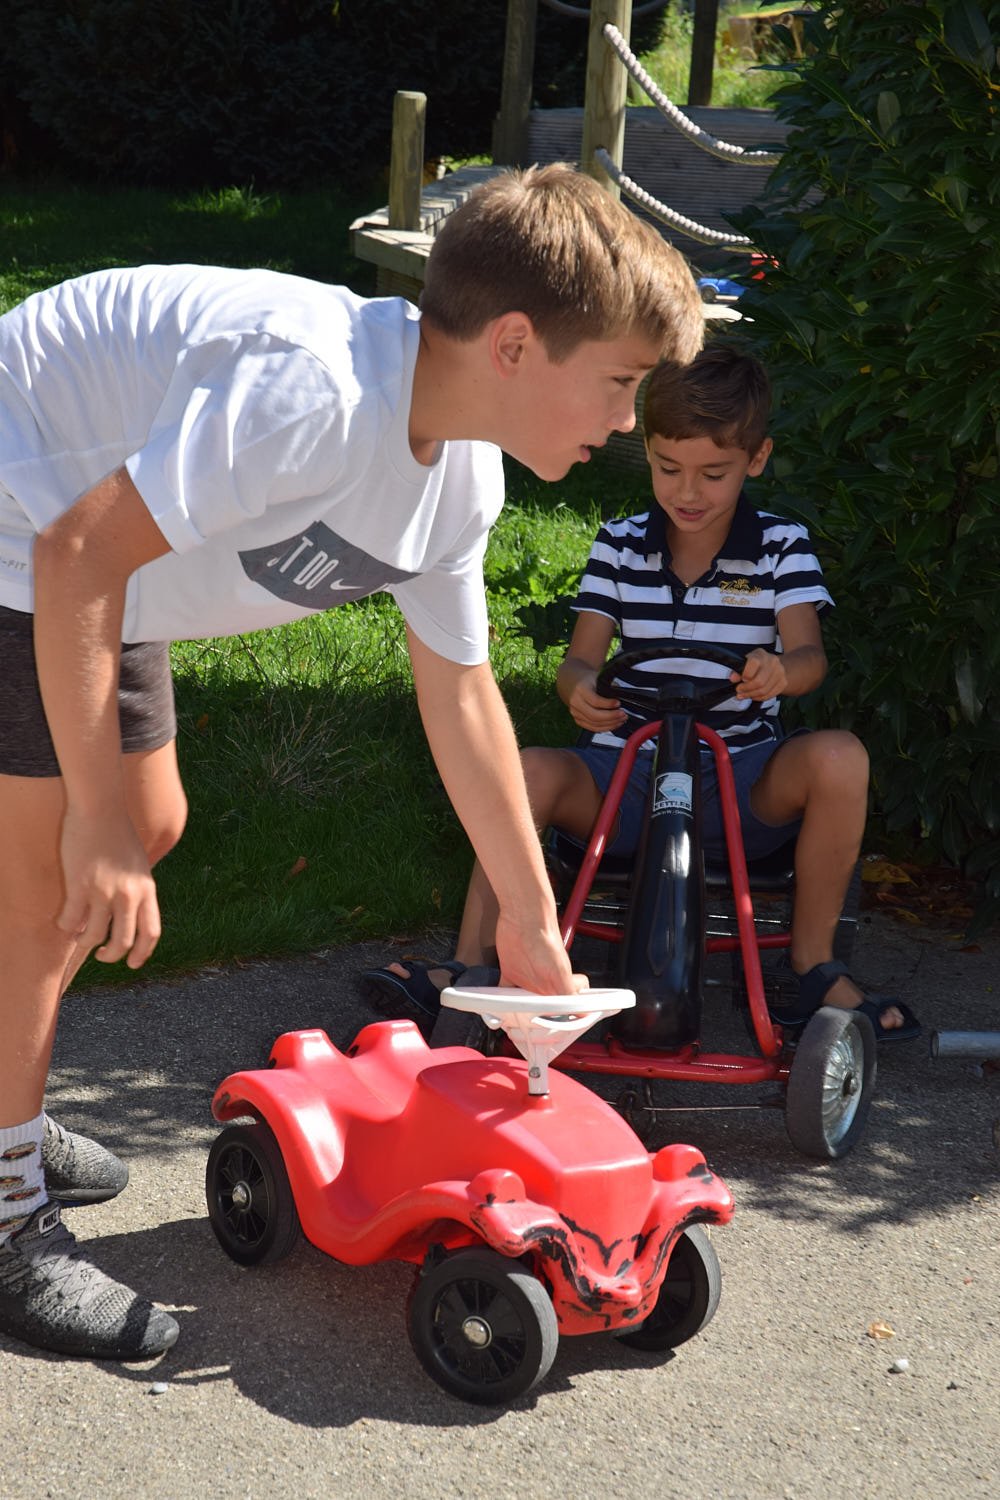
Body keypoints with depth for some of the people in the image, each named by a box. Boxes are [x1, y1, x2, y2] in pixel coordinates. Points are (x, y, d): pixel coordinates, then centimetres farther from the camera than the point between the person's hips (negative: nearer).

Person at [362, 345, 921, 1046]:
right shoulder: (620, 545, 5)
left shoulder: (782, 547, 1)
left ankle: (812, 969, -15)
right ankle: (469, 969, -20)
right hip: (627, 768, 1)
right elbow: (582, 656, 1)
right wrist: (581, 688, -26)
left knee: (839, 756, -30)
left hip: (746, 781, -1)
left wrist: (779, 670, -39)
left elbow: (809, 653, -12)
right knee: (530, 771, -28)